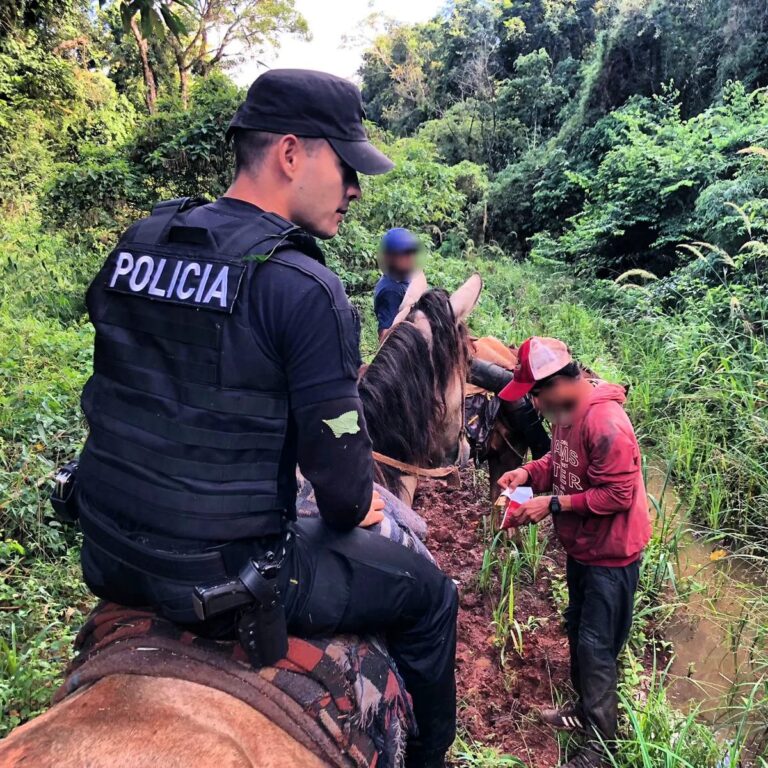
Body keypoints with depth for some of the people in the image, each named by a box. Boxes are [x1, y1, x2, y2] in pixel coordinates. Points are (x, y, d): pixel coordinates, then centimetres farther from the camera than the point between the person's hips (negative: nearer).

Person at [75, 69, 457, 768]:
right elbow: (337, 460, -19)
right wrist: (351, 511, 4)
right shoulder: (306, 289, -21)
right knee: (429, 591, 14)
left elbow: (118, 397, 10)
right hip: (222, 577, -7)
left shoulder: (135, 246, 1)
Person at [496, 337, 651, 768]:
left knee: (595, 647, 4)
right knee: (577, 630, 22)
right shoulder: (565, 412, -2)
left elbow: (617, 495, -27)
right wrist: (529, 473, -6)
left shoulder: (606, 424, -30)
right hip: (582, 547, 9)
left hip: (610, 554, -9)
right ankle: (586, 709, 43)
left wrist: (553, 504, -25)